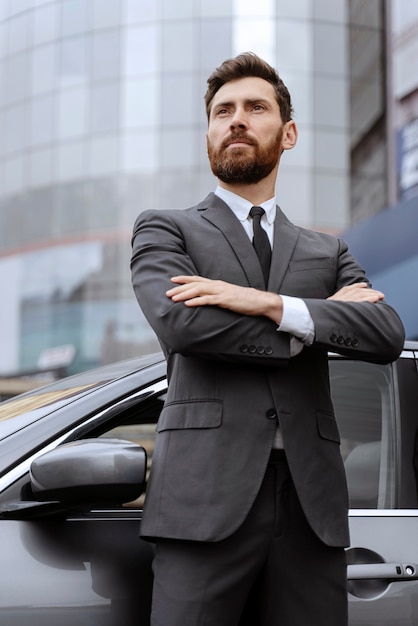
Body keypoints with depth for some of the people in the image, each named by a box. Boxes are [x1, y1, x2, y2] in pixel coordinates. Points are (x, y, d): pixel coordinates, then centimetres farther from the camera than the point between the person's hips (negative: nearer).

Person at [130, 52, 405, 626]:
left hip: (311, 501, 3)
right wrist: (319, 325, 1)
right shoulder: (165, 230, 13)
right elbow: (179, 322, -9)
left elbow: (388, 335, 3)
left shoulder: (329, 253, 22)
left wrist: (272, 305, -11)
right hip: (208, 495, -3)